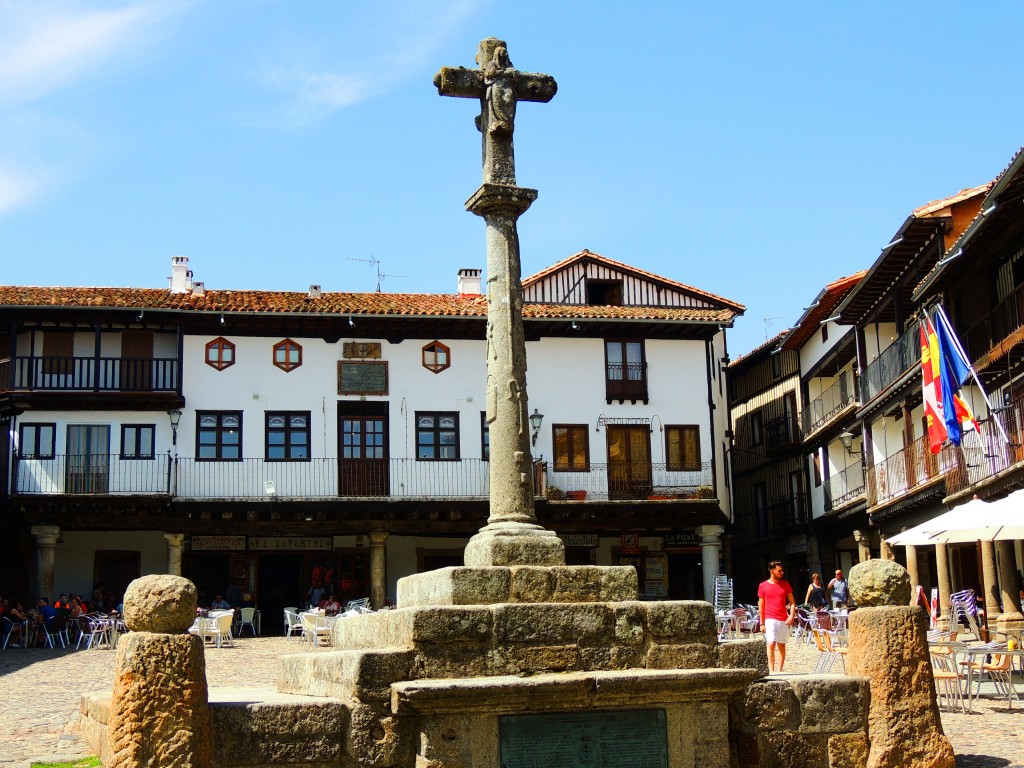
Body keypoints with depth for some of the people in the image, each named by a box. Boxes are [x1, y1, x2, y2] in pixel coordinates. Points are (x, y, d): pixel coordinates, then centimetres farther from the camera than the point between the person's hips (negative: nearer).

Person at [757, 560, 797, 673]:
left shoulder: (785, 584, 8)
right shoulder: (763, 586, 1)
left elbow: (792, 602, 11)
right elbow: (761, 606, 4)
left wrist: (792, 616, -5)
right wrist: (762, 623, 1)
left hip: (783, 620, 3)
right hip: (770, 619, -3)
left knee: (781, 645, 7)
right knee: (771, 644, -13)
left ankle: (779, 671, 12)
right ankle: (771, 671, -13)